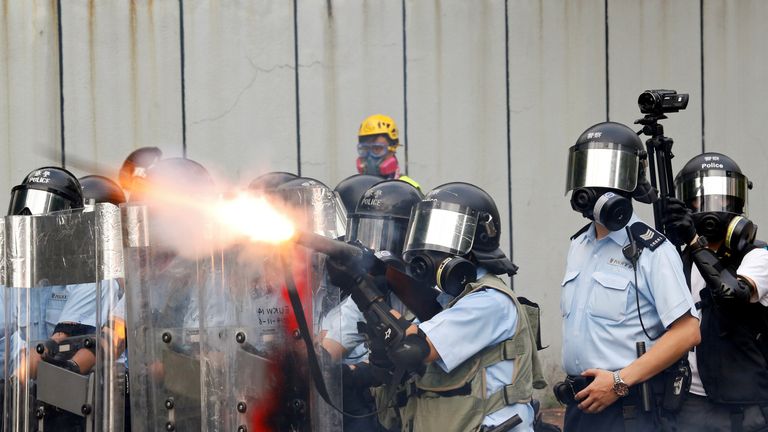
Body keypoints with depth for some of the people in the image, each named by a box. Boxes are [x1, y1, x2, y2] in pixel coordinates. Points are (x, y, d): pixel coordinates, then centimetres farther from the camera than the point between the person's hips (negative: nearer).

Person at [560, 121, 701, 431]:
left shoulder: (651, 252, -10)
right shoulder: (578, 246, 13)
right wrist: (572, 388, 12)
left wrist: (620, 381, -18)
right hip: (579, 404, 7)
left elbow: (687, 332, -15)